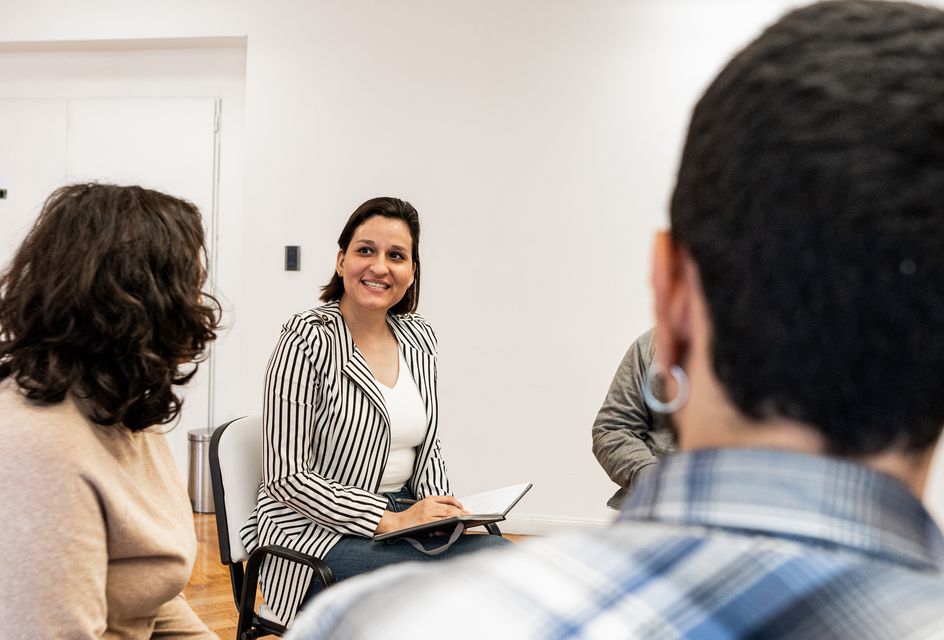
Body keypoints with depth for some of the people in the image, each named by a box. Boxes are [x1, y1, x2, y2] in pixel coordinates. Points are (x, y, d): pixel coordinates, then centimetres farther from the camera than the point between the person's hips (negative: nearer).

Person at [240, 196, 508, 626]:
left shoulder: (419, 338, 9)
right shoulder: (308, 340, -12)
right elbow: (286, 477, -14)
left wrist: (439, 512, -3)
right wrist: (390, 520, -20)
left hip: (402, 517, 7)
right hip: (314, 527, -6)